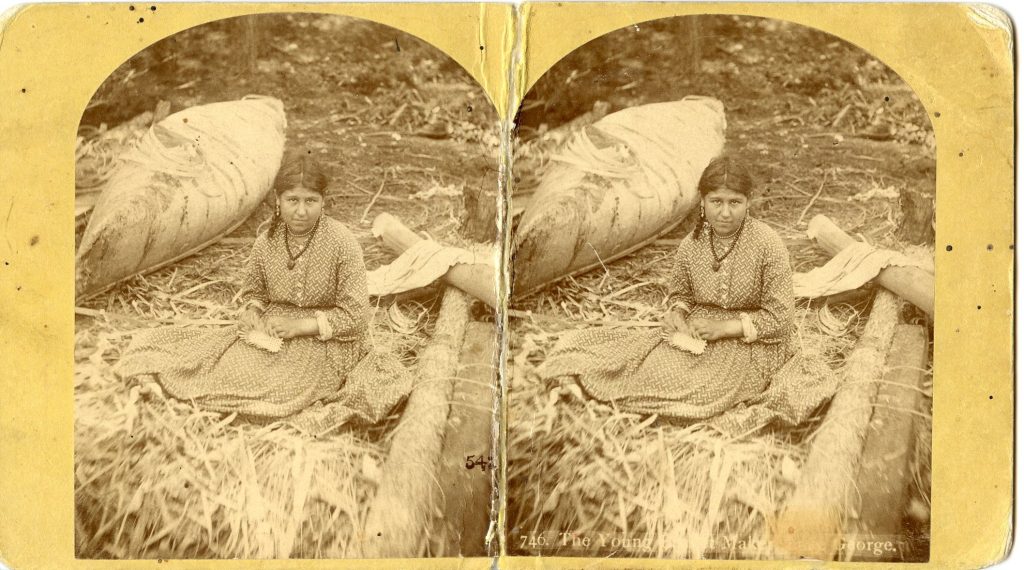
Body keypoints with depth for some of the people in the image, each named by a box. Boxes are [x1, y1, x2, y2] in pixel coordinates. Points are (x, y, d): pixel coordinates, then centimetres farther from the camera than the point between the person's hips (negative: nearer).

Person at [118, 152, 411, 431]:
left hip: (326, 341, -4)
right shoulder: (267, 242, -5)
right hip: (271, 331, 4)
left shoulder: (342, 243, -18)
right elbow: (253, 289, 15)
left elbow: (355, 316, -15)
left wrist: (300, 325, -20)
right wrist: (252, 312, -8)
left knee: (275, 388, -25)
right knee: (228, 367, -18)